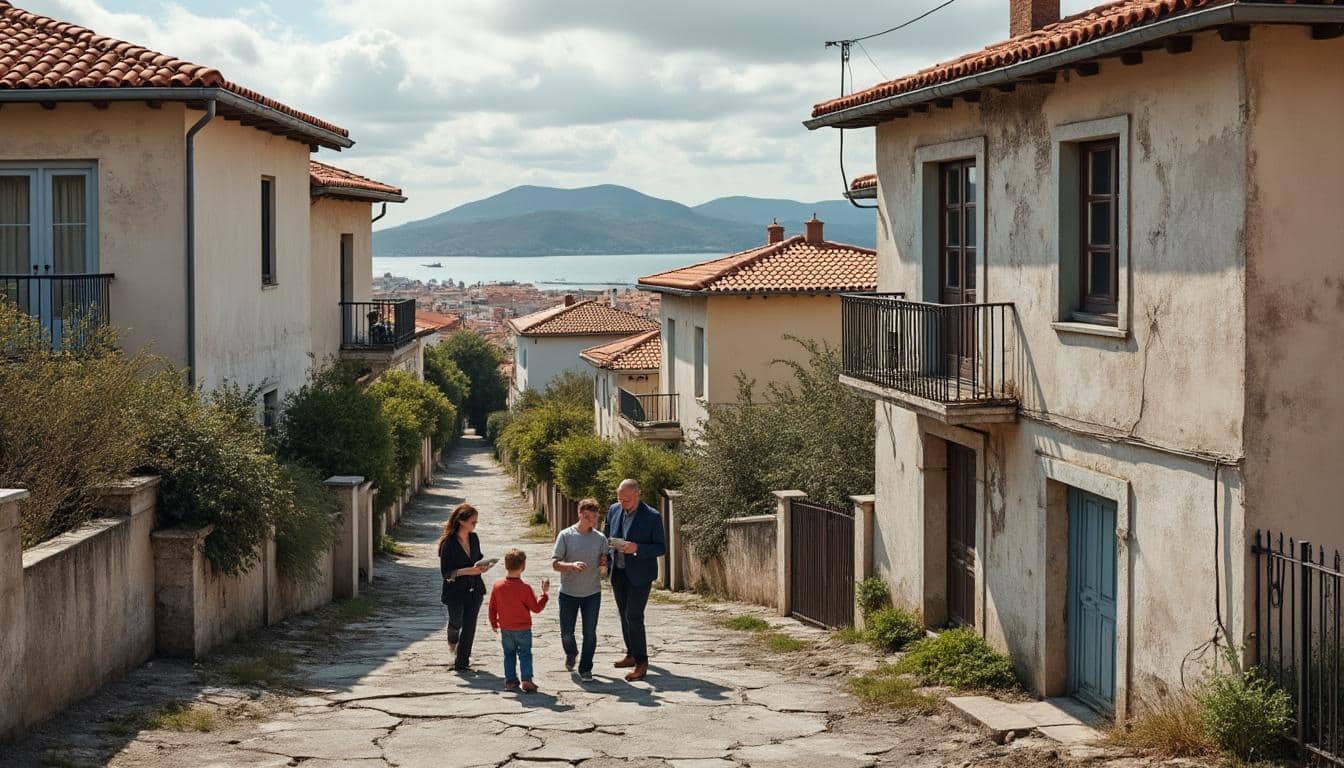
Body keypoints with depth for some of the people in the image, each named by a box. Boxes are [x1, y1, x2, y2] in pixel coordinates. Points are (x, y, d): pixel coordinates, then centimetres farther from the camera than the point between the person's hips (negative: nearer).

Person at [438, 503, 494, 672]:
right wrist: (468, 571, -25)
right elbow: (446, 572, -17)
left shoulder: (474, 538, 1)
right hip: (455, 590, -4)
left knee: (469, 626, 2)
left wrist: (482, 566, -5)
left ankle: (462, 662, 12)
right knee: (456, 622, 13)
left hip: (474, 589, 5)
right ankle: (452, 640, 49)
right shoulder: (449, 543, -18)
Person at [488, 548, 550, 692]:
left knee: (509, 654, 15)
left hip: (505, 628, 3)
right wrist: (545, 593, -1)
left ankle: (510, 680, 15)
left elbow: (492, 608, 3)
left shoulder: (497, 586, -6)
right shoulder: (525, 588, -18)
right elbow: (536, 608, -10)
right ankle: (527, 680, -3)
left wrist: (493, 623, 17)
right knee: (525, 654, 5)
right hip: (523, 628, -3)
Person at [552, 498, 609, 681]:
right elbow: (555, 563, -9)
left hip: (592, 592, 2)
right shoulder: (565, 536, -6)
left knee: (590, 633, 3)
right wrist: (572, 565, -27)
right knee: (566, 632, 4)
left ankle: (585, 668, 17)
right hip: (568, 592, -2)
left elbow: (604, 563, 14)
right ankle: (571, 653, 35)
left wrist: (604, 561, -11)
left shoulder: (600, 538, 2)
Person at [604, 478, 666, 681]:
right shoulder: (614, 510, 3)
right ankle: (632, 655, 30)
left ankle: (641, 663, -3)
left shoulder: (652, 517, -14)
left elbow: (661, 548, -11)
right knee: (624, 616, 15)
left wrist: (637, 548, -26)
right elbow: (608, 536, 18)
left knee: (634, 617, -10)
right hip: (618, 572, 6)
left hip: (640, 575, -6)